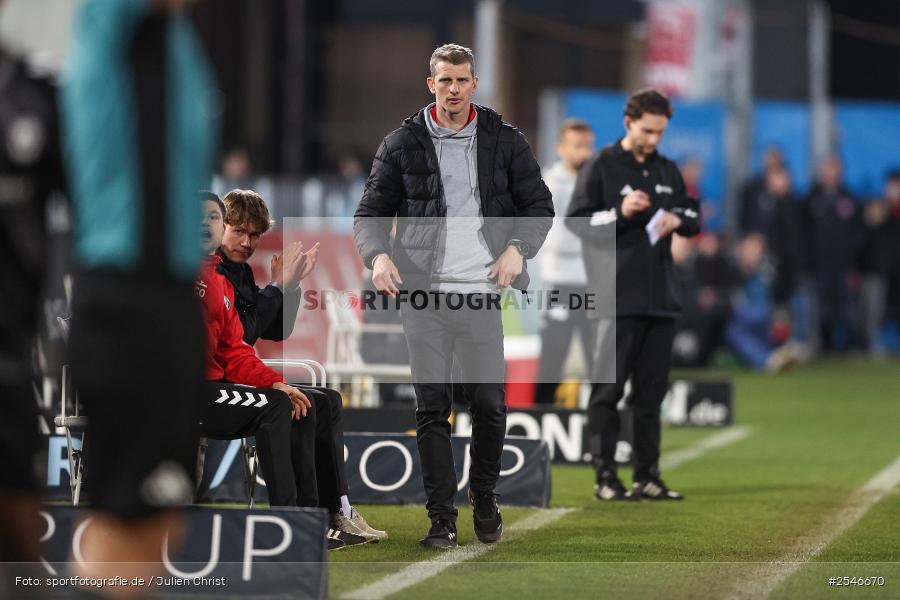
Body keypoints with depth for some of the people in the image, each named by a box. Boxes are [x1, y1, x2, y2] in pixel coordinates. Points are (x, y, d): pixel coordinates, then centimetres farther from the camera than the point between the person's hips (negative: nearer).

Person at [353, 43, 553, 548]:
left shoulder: (504, 140, 7)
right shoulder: (403, 144, 5)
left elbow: (539, 204, 12)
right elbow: (370, 213, 8)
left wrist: (518, 248, -6)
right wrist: (378, 254, -12)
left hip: (483, 294, 0)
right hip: (424, 295, 0)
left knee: (491, 403, 1)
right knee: (432, 408, 0)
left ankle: (486, 500, 23)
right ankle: (442, 518, 5)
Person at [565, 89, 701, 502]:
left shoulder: (667, 170, 14)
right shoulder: (601, 166, -2)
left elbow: (694, 216, 20)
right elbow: (575, 220, -6)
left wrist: (678, 220, -3)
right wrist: (620, 213, -20)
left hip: (661, 297, 6)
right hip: (617, 297, -6)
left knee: (651, 391, 8)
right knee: (608, 389, -5)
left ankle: (647, 476, 12)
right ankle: (605, 476, -3)